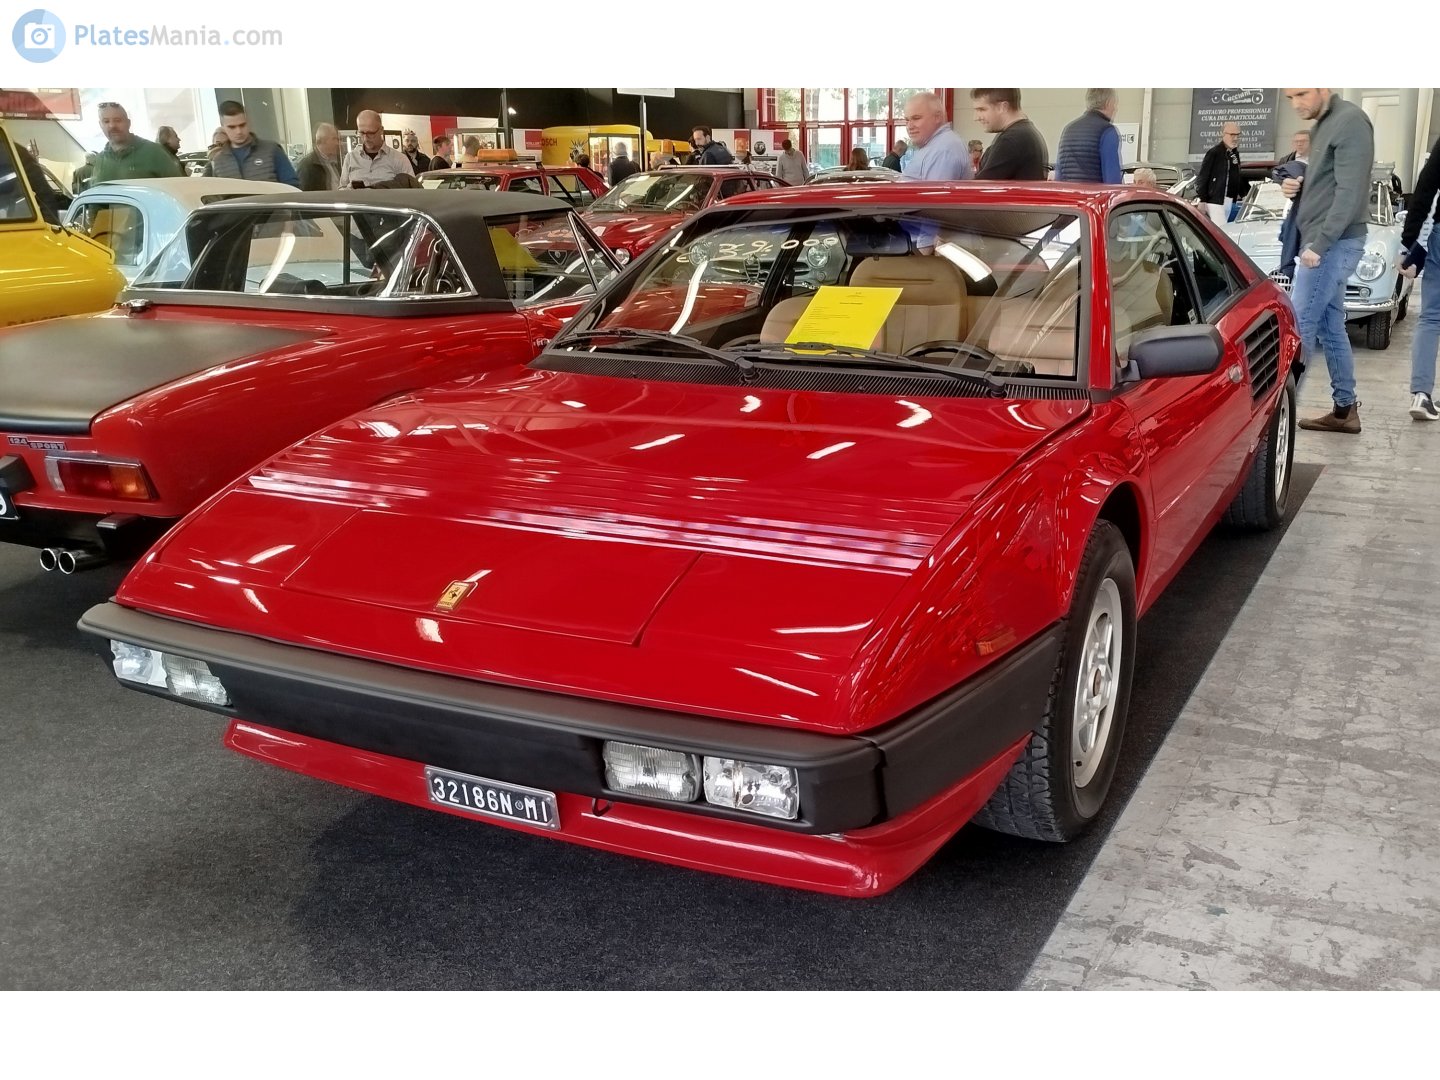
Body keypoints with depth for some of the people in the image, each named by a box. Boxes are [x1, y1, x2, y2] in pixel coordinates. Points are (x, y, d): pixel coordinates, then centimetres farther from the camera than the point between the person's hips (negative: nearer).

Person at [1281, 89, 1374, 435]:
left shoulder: (1350, 121, -13)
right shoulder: (1322, 125, 15)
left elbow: (1350, 192, -20)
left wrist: (1319, 244, -22)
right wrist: (1296, 186, 3)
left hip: (1334, 243, -10)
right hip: (1326, 243, 10)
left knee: (1298, 325, -10)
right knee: (1330, 329, 12)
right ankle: (1345, 410, 18)